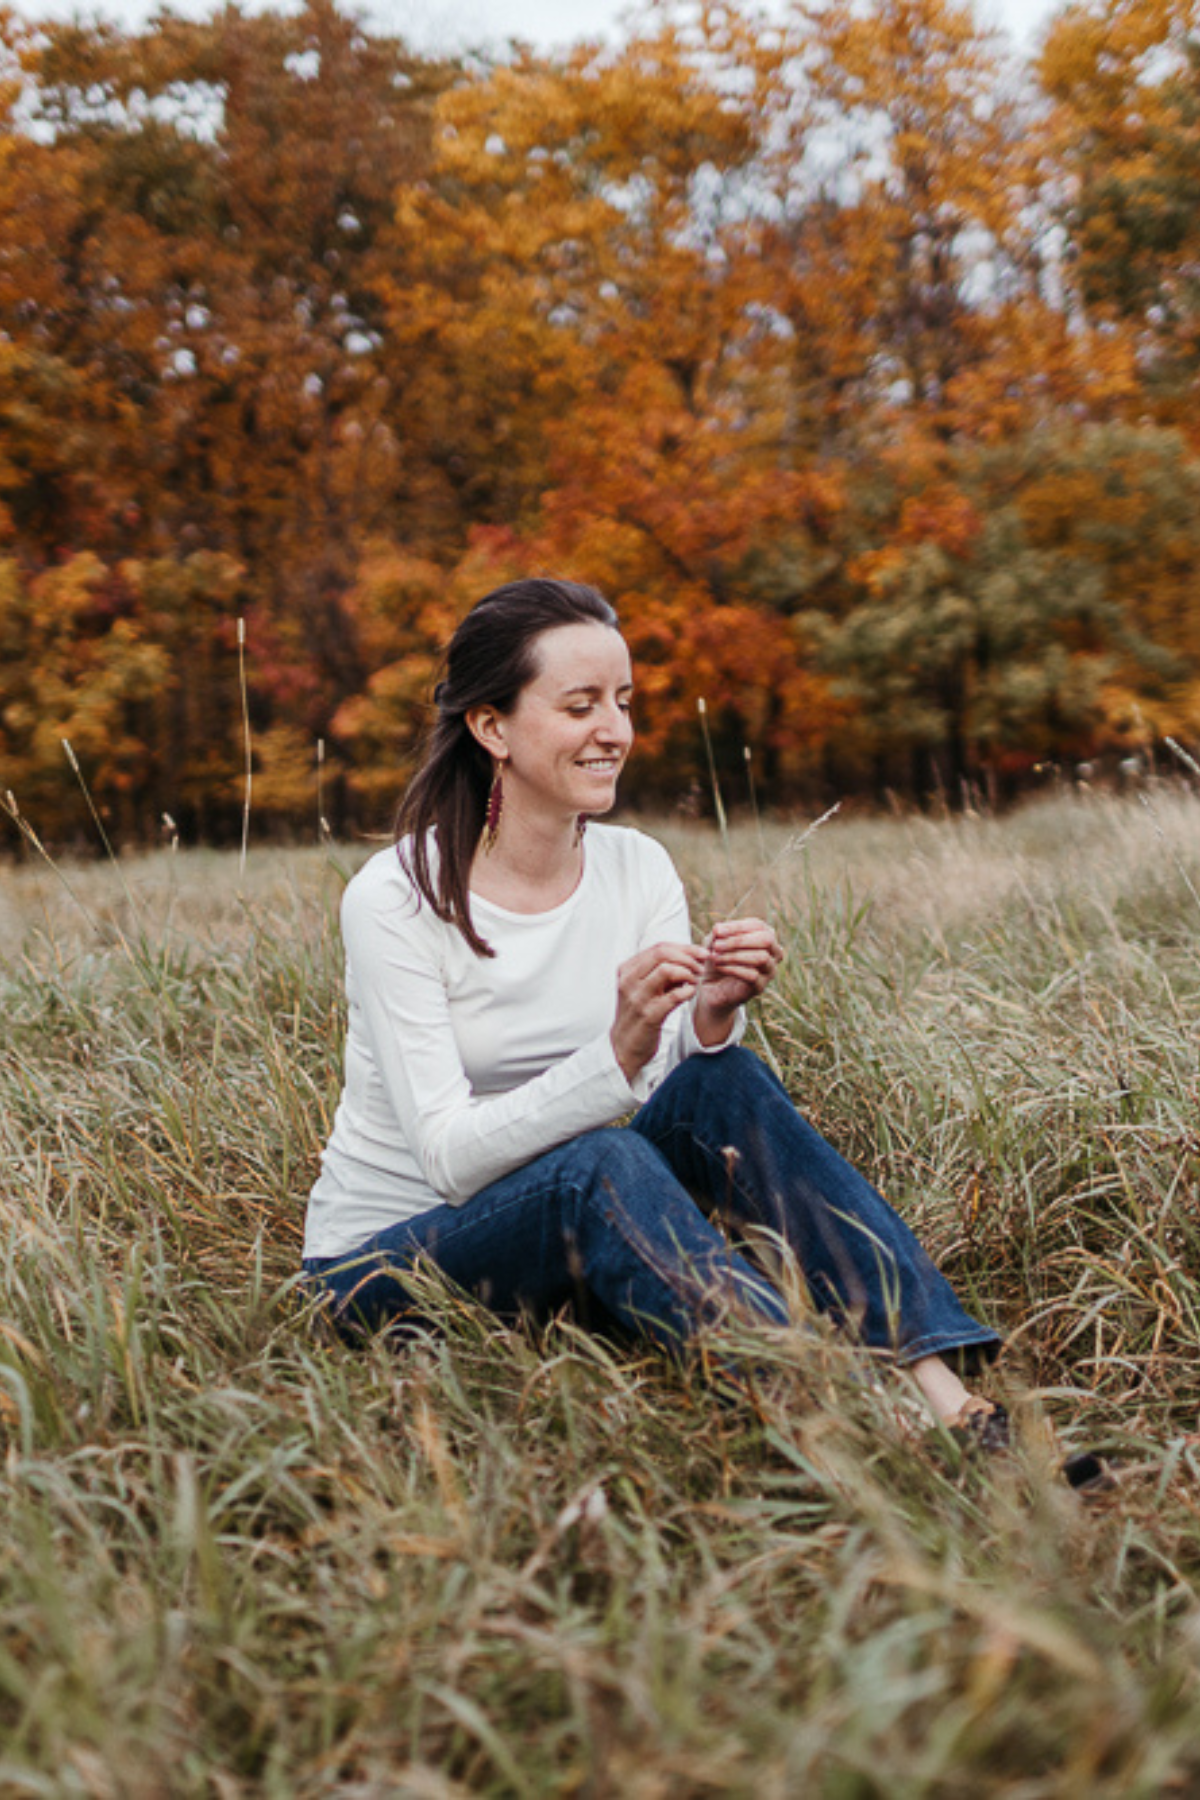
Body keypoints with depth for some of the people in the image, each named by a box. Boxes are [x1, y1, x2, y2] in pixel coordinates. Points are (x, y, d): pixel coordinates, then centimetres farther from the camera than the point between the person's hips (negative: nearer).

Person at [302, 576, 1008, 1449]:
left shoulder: (640, 870, -2)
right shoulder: (397, 900, -18)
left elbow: (670, 1097, -4)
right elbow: (449, 1157, -24)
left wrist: (711, 1020, -26)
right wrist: (619, 1051, -37)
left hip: (577, 1233, 5)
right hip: (389, 1260, -4)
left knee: (724, 1083, -23)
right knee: (597, 1162, -35)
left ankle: (945, 1394, -30)